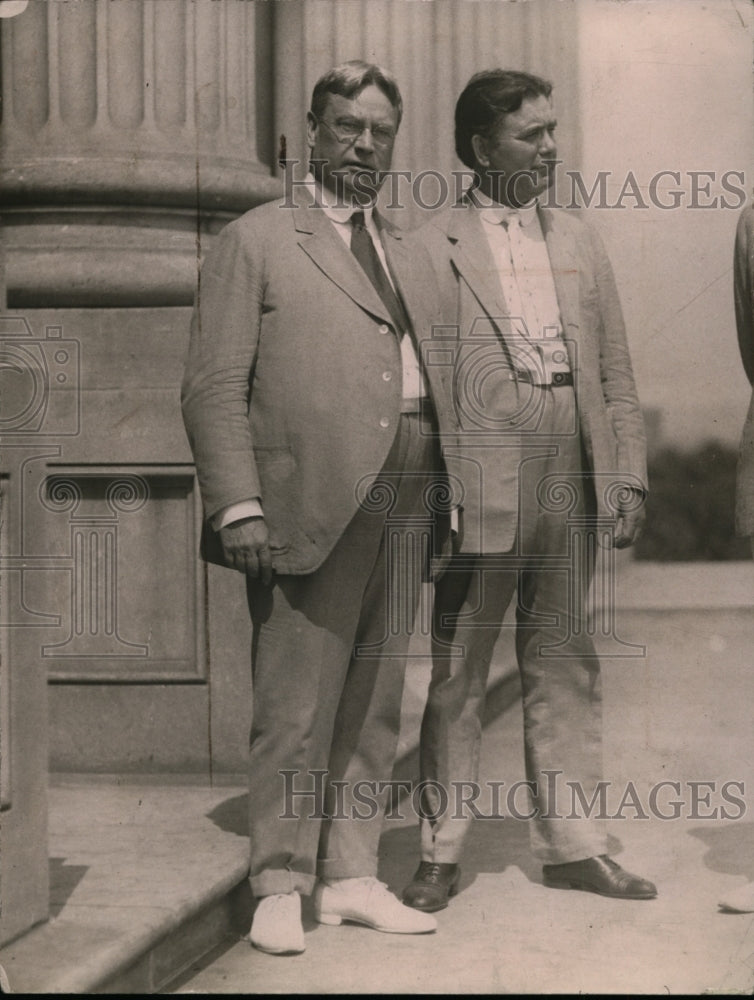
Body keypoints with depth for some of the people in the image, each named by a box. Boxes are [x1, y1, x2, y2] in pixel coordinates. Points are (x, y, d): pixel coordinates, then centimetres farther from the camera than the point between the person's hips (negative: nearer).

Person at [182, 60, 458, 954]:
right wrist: (237, 505, -13)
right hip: (309, 504, -6)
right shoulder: (254, 242, 4)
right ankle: (280, 888, 8)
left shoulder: (411, 261, 23)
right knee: (296, 708, -3)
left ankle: (351, 878, 17)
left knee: (374, 705, 8)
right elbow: (213, 387, -3)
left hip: (405, 503, 6)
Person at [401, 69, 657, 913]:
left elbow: (615, 374, 14)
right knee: (456, 671, 3)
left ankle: (572, 844, 20)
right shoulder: (431, 249, -2)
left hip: (570, 482, 5)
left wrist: (628, 475, 6)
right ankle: (441, 852, 13)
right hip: (479, 486, -4)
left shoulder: (579, 243, 14)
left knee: (564, 666, 11)